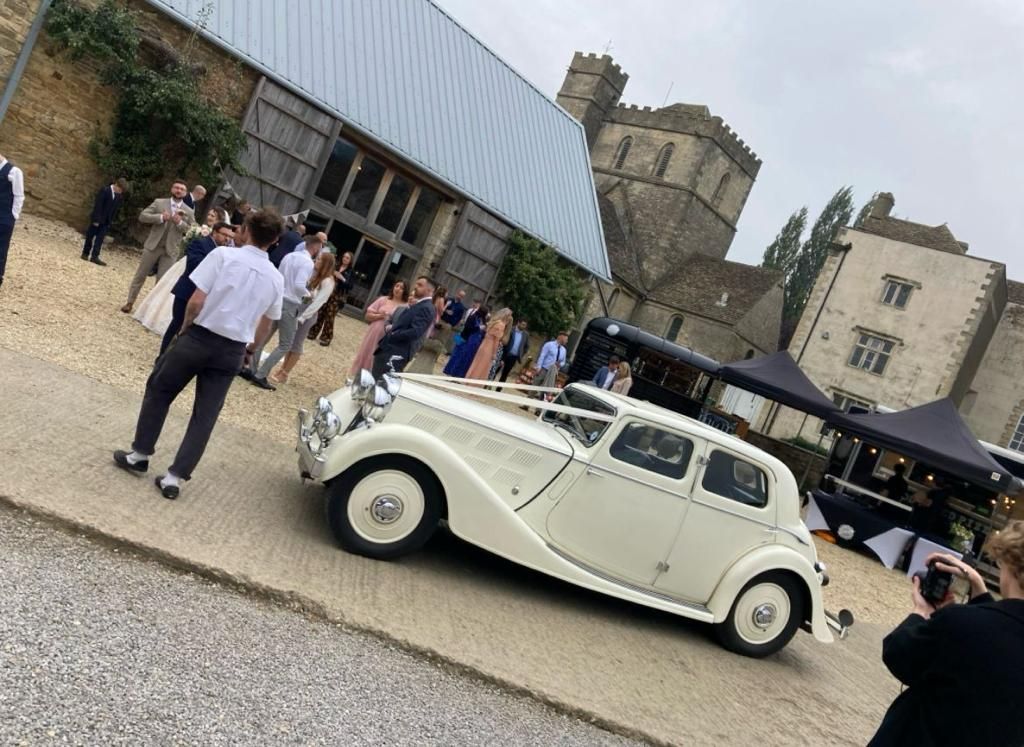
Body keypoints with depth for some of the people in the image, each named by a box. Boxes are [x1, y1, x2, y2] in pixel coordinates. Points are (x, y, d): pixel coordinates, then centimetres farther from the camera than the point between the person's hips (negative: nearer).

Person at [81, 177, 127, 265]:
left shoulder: (120, 197, 1)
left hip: (106, 221, 5)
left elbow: (116, 210, 5)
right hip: (97, 219, -5)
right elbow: (98, 205, -16)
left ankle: (94, 257, -1)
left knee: (100, 238, 0)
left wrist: (110, 222, 1)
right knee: (90, 236, 6)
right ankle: (85, 254, 17)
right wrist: (96, 220, -18)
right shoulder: (105, 191, -15)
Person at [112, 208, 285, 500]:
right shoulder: (276, 279, 4)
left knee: (158, 391, 19)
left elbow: (196, 301, -13)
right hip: (232, 351, 3)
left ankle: (140, 454, 27)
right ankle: (175, 477, 12)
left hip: (200, 337, -3)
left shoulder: (223, 254, -9)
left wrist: (184, 329, 4)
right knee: (206, 415, 10)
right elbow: (266, 325, 15)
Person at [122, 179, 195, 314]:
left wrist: (180, 222, -14)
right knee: (140, 275, 8)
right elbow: (142, 216, -3)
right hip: (153, 246, 0)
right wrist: (160, 217, -18)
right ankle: (130, 302, 20)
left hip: (170, 250, 0)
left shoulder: (188, 211, 4)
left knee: (162, 281, 3)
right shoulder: (159, 202, 2)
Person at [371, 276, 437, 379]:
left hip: (396, 354, -10)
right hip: (389, 349, 10)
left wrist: (392, 334, -15)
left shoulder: (427, 308, -14)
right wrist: (390, 327, 2)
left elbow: (415, 333, -26)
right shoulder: (418, 305, 18)